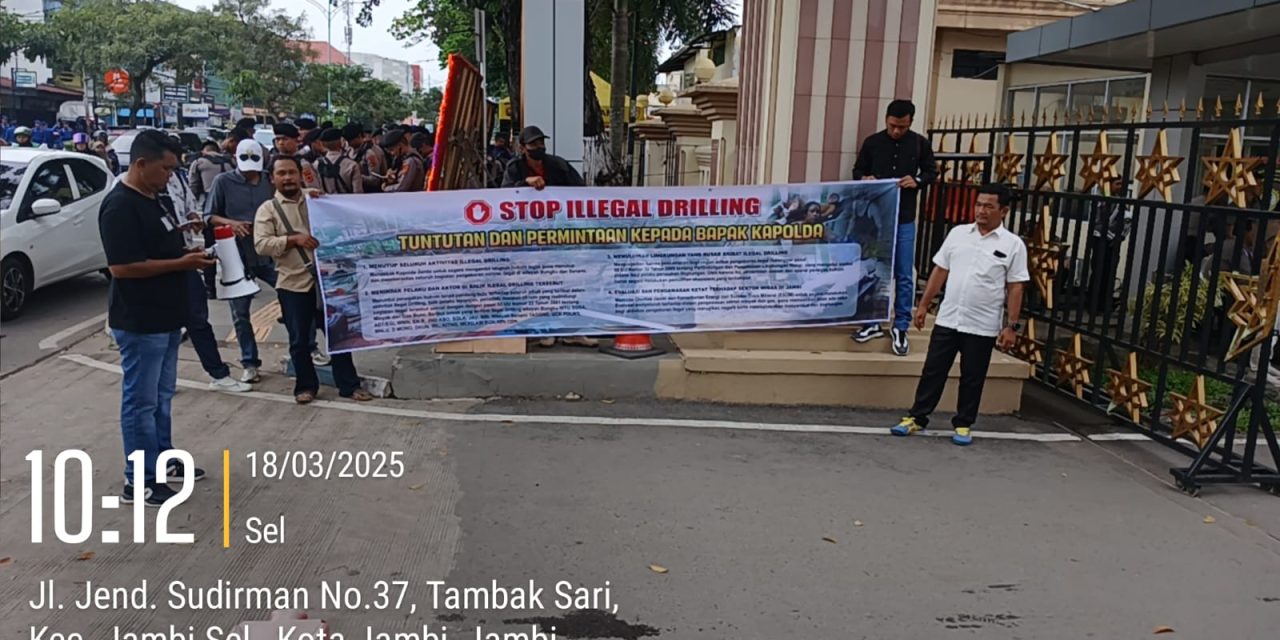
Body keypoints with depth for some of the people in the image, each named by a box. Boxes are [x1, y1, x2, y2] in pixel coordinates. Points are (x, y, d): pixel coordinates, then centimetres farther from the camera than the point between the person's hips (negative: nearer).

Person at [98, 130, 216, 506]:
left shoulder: (155, 198, 11)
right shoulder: (120, 206, -19)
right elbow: (121, 266, -25)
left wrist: (189, 251, 4)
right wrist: (182, 263, -22)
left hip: (166, 317, 10)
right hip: (139, 322, -10)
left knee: (162, 396, 19)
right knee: (141, 401, 0)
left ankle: (163, 461, 32)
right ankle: (139, 482, 10)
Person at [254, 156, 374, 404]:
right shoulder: (268, 209, 1)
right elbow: (261, 245, -10)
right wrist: (293, 239, -20)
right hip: (293, 283, -2)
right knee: (299, 339, 6)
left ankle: (349, 385, 15)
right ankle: (306, 385, 22)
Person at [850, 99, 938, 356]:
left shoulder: (920, 144, 1)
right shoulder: (872, 142, 2)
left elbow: (932, 172, 9)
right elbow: (857, 171, 11)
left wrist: (917, 181, -12)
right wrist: (864, 179, -12)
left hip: (904, 219, -1)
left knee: (904, 276, 2)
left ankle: (900, 328, 13)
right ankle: (874, 323, 21)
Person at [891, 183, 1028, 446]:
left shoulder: (1013, 245, -4)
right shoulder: (958, 234, 5)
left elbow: (1015, 288, -4)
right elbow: (940, 271, 9)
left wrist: (1012, 326, -8)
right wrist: (924, 305, 7)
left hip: (982, 326, -2)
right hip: (947, 320, 3)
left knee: (972, 379, 8)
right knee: (933, 371, 7)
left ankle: (963, 425, 22)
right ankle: (916, 418, 17)